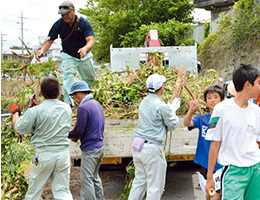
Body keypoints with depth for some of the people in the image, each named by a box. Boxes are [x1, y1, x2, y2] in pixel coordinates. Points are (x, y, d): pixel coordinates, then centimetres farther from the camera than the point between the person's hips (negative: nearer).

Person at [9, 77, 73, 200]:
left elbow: (19, 129, -4)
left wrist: (15, 112, 13)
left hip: (43, 154, -3)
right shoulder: (67, 108, 2)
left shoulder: (35, 111, -13)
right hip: (63, 153, 4)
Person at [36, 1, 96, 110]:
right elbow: (50, 40, -11)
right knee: (68, 77, -23)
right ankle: (69, 104, -25)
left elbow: (91, 40, -29)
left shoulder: (84, 23, -21)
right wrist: (42, 51, -31)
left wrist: (85, 48, -53)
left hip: (85, 56, 1)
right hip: (68, 56, 0)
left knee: (90, 79, 12)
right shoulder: (58, 24, -16)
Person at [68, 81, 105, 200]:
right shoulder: (97, 104, 13)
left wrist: (67, 135, 2)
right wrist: (77, 136, 15)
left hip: (90, 149, -10)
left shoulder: (84, 107, -16)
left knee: (86, 179, -4)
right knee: (94, 177, 20)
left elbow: (78, 131, -18)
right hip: (100, 146, 10)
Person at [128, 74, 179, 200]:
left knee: (139, 181, 18)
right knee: (155, 186, 3)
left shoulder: (143, 103, 9)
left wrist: (170, 109, 25)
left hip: (138, 145, 8)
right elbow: (172, 125, -3)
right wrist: (173, 111, 12)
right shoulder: (161, 106, -14)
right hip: (152, 148, -8)